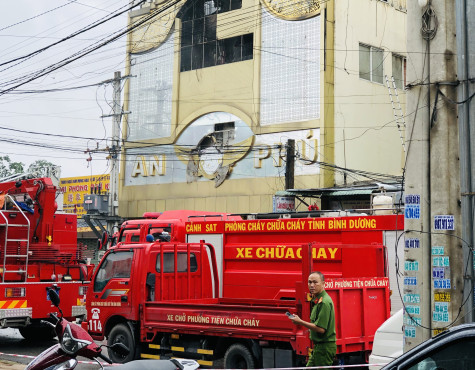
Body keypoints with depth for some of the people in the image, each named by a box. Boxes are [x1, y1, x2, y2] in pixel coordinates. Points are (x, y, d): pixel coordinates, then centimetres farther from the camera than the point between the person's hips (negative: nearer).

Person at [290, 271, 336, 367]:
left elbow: (321, 329, -24)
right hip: (318, 347, 10)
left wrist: (300, 322, -17)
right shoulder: (317, 300, 14)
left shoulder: (324, 302, -19)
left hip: (324, 348, -10)